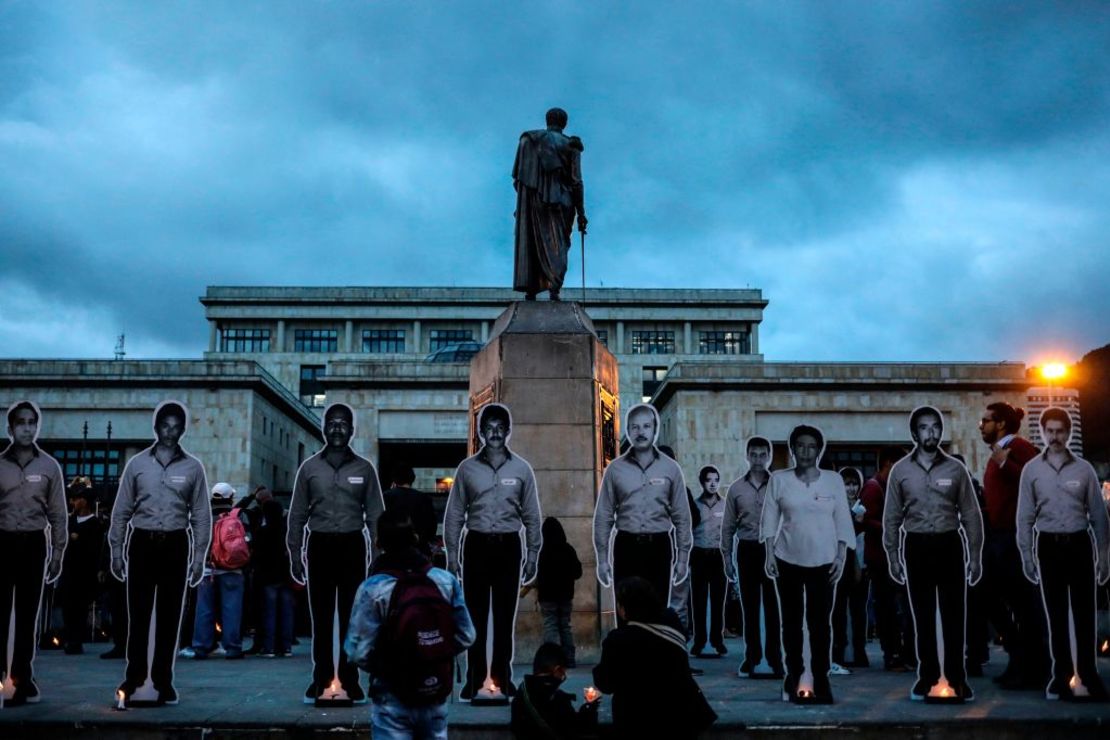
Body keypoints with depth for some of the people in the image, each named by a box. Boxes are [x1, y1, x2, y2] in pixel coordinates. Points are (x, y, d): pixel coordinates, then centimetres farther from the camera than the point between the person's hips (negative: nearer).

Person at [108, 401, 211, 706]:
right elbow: (121, 510, 6)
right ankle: (135, 676, 11)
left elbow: (201, 515, 4)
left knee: (170, 616, 3)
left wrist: (199, 556, -1)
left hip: (175, 545, 0)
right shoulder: (137, 463, 4)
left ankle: (162, 679, 12)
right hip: (142, 543, 0)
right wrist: (116, 550, 1)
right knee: (138, 613, 1)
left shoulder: (193, 468, 3)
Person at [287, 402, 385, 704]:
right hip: (319, 546, 1)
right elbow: (297, 514, 8)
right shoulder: (309, 468, 7)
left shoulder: (364, 469, 5)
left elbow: (375, 515, 6)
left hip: (352, 546, 0)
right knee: (321, 617, 3)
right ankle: (321, 679, 9)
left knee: (351, 616, 2)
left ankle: (349, 680, 7)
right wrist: (294, 555, 2)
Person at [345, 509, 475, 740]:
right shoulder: (446, 581, -6)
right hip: (437, 695, 3)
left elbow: (358, 652, -17)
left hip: (393, 700, -3)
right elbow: (466, 637, -1)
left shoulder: (372, 589, -17)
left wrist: (380, 668, 4)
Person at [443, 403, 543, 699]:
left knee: (505, 616, 5)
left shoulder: (522, 469, 3)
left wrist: (533, 553, 2)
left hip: (508, 546, 0)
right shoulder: (467, 468, 2)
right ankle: (474, 677, 11)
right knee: (475, 615, 3)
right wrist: (452, 553, -1)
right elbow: (454, 513, 4)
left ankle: (502, 676, 15)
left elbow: (532, 515, 6)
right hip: (476, 545, 0)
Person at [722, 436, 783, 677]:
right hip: (747, 549, 2)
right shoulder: (736, 488, 6)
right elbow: (728, 526, 9)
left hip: (772, 549, -2)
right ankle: (751, 656, 16)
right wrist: (727, 557, 5)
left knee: (773, 605, 0)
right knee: (749, 605, 8)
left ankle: (774, 657, 7)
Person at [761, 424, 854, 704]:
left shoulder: (833, 480, 4)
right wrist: (769, 553, -4)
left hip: (823, 561, 0)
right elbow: (770, 519, 3)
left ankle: (821, 679, 5)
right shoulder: (779, 479, 2)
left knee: (820, 621, -2)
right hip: (788, 559, 0)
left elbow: (842, 521, 4)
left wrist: (841, 556, -2)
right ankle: (793, 676, 15)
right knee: (791, 620, 7)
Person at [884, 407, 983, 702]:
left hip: (949, 544, 0)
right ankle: (927, 676, 15)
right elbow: (892, 517, 6)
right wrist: (893, 557, 2)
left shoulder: (956, 469, 2)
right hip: (916, 546, 1)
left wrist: (975, 555, 0)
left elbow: (971, 514, 4)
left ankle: (956, 678, 8)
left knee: (954, 614, 0)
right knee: (923, 616, 6)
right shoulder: (900, 470, 3)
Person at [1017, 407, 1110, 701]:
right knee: (1056, 613, 7)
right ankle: (1062, 674, 16)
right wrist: (1026, 556, -1)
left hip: (1079, 544, 0)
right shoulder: (1031, 469, 1)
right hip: (1049, 545, 0)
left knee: (1084, 611, 3)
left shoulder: (1084, 469, 1)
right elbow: (1025, 517, 3)